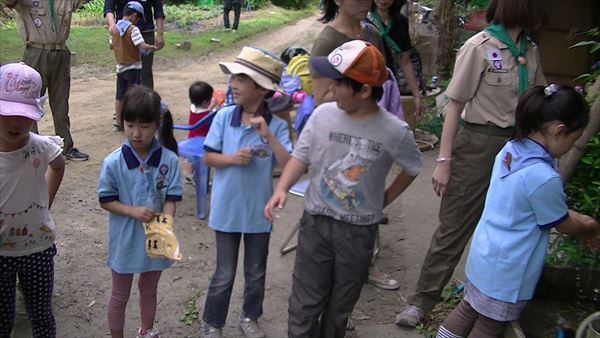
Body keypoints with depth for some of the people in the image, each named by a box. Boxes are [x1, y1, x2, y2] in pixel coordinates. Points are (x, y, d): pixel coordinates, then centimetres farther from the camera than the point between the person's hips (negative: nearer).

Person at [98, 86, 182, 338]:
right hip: (125, 240, -2)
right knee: (120, 295, 17)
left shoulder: (169, 160, -15)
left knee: (149, 291, 25)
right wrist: (133, 211, -23)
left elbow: (171, 200, -11)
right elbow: (105, 200, -8)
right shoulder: (113, 163, -16)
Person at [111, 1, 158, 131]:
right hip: (133, 68, -6)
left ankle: (118, 122, 19)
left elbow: (111, 46, 14)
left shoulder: (115, 28, 3)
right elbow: (143, 46, -25)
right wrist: (153, 47, -8)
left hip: (120, 67, 6)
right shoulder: (132, 28, -17)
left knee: (119, 96, 13)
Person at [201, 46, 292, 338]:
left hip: (259, 212, 1)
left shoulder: (277, 126, -12)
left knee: (256, 274, 18)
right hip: (226, 210, 0)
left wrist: (268, 135, -28)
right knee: (224, 275, 11)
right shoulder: (224, 117, -9)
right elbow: (207, 157, -3)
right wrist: (232, 159, -22)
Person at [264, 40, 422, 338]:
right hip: (315, 222, 1)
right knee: (305, 303, 7)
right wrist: (281, 189, -18)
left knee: (340, 305, 17)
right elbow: (301, 157, -3)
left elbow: (412, 168, 5)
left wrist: (385, 199, 4)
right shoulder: (323, 115, -10)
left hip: (359, 231, -1)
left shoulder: (394, 131, -14)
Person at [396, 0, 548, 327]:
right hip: (479, 144, -5)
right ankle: (422, 299, 13)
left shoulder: (531, 52, 6)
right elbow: (455, 105, -9)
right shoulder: (479, 48, -10)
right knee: (454, 226, 1)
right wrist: (444, 160, -12)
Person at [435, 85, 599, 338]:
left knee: (467, 310, 23)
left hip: (484, 255, 8)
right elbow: (563, 225, -9)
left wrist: (577, 218, 11)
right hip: (507, 272, -7)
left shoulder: (510, 151, -3)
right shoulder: (544, 177, -29)